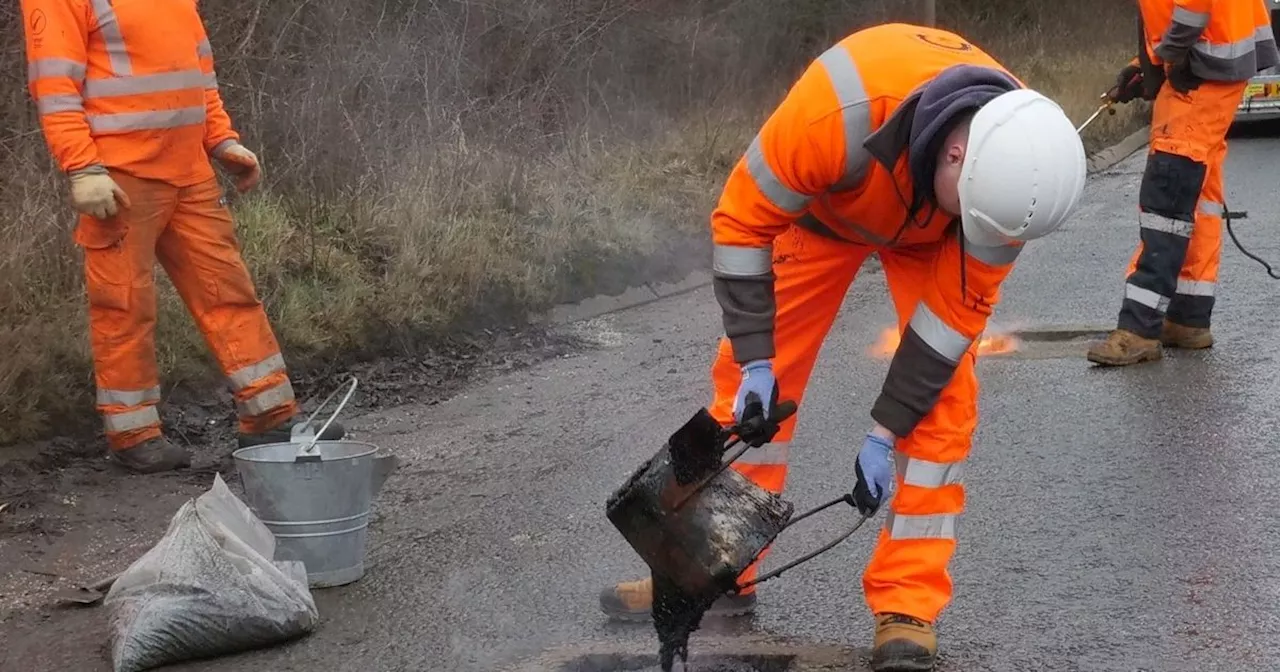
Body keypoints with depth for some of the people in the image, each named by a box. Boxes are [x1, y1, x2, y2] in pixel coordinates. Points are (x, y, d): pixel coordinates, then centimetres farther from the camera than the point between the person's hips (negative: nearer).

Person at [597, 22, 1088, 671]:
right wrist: (755, 359, -27)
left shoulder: (1018, 161, -35)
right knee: (751, 379, -3)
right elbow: (742, 219, -28)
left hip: (926, 231, 1)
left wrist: (887, 430, -21)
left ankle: (909, 607, -7)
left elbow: (961, 305, -23)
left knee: (943, 398, -14)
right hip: (821, 203, -1)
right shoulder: (839, 111, -45)